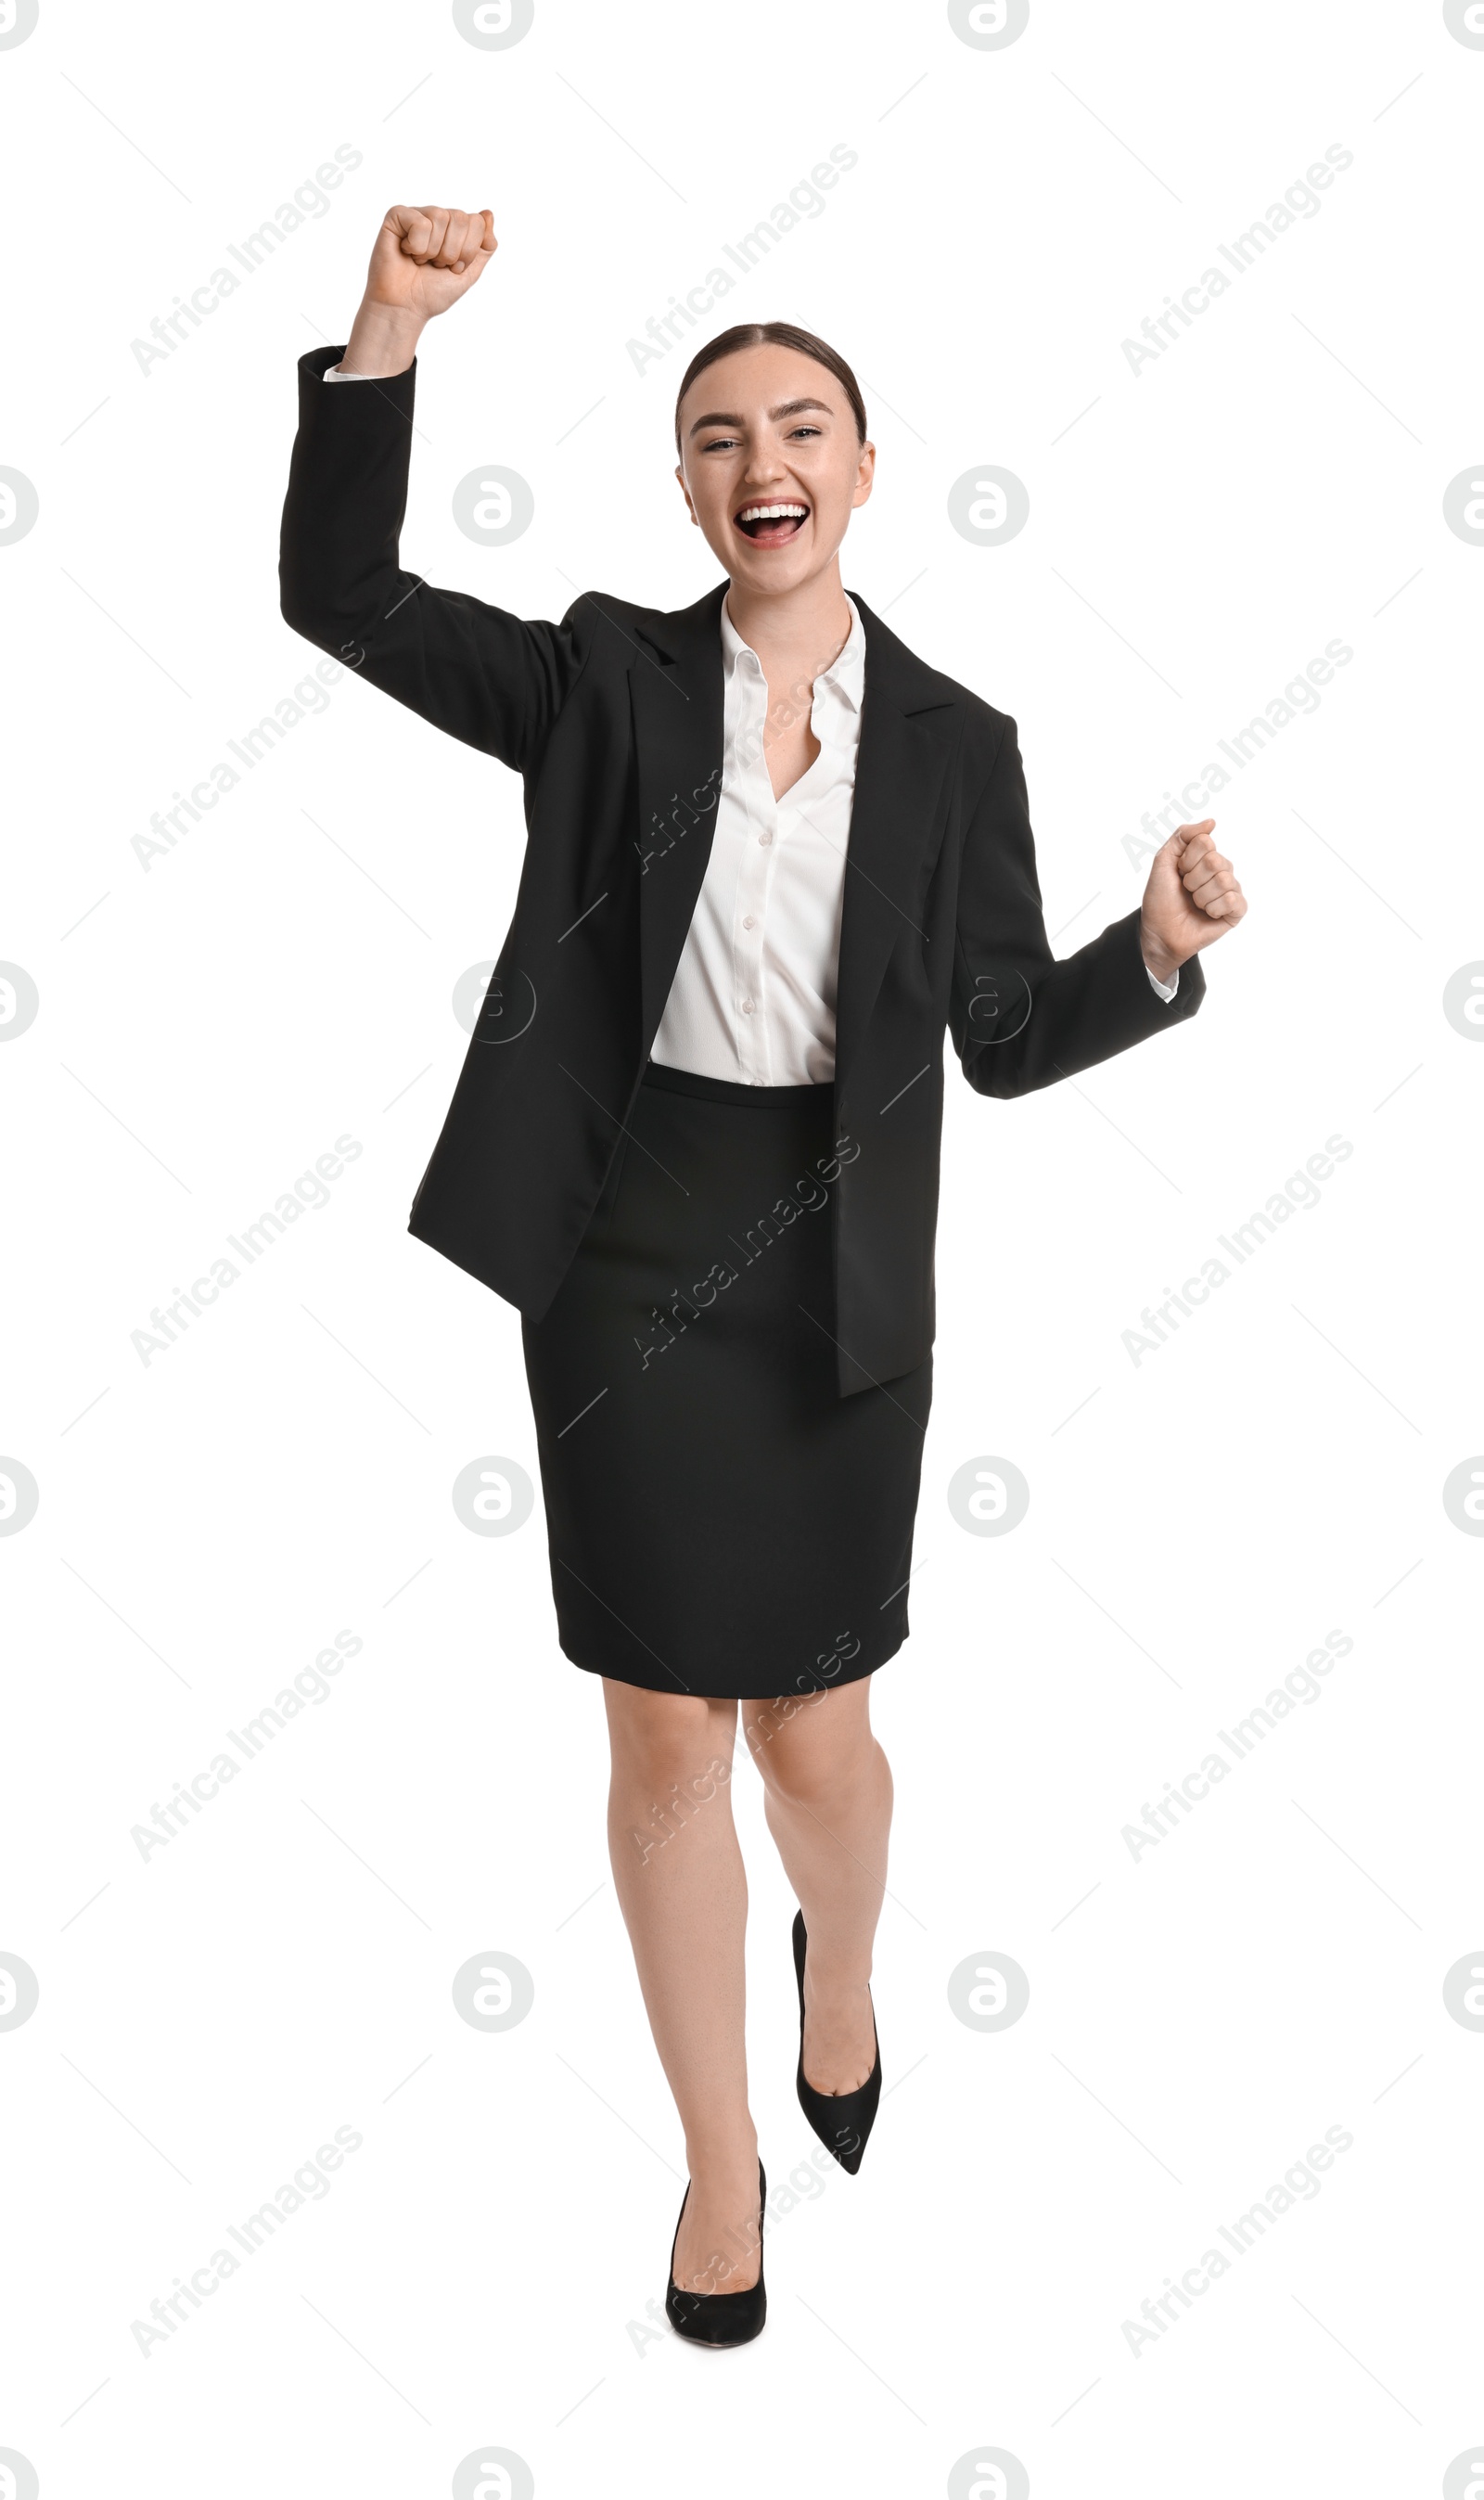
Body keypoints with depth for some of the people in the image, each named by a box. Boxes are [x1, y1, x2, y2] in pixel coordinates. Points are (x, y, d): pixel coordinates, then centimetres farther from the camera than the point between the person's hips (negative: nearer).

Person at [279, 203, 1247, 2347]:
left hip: (839, 1277, 1)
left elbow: (1007, 1037, 4)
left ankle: (841, 1977, 48)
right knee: (665, 1734, 7)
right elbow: (338, 589, -5)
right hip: (631, 1263, 0)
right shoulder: (609, 679, 1)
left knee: (815, 1722, 10)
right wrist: (388, 330, -16)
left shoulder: (955, 744, 2)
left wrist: (1162, 949, -14)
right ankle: (722, 2164, 29)